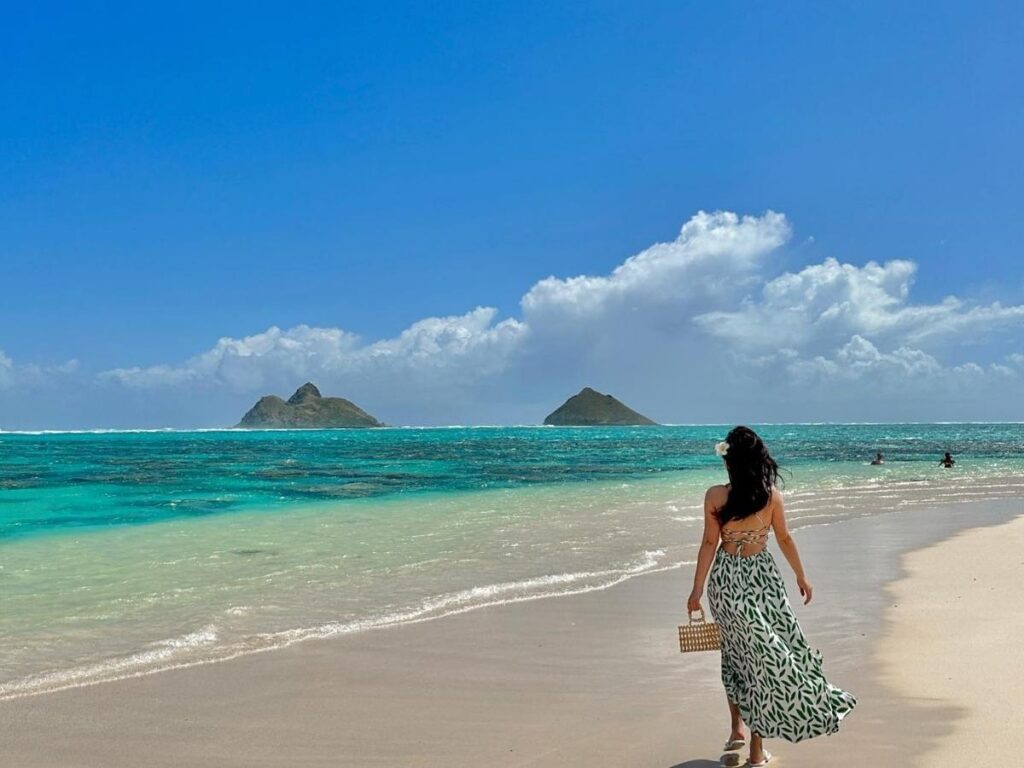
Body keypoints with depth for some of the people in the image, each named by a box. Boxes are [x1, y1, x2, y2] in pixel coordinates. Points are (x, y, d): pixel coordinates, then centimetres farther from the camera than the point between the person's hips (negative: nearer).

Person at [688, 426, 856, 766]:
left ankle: (737, 728, 26)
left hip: (726, 580, 1)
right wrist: (801, 576, 16)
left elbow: (709, 543, -10)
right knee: (768, 655, 8)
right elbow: (785, 539, 2)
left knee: (736, 650, 23)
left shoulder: (715, 495, -11)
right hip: (761, 579, 0)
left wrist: (697, 590, -3)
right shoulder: (771, 495, -8)